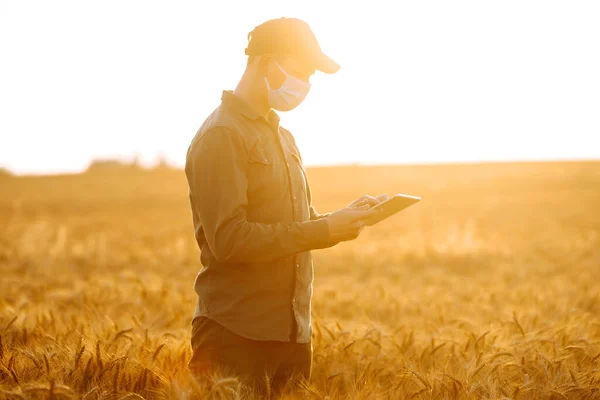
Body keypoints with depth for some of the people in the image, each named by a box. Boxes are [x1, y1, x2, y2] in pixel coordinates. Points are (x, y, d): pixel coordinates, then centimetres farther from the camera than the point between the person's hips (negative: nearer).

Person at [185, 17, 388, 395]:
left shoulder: (282, 136, 16)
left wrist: (339, 219, 0)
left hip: (294, 329, 8)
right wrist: (324, 230, -19)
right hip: (237, 334, -8)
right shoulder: (221, 137, -12)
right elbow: (228, 239, -21)